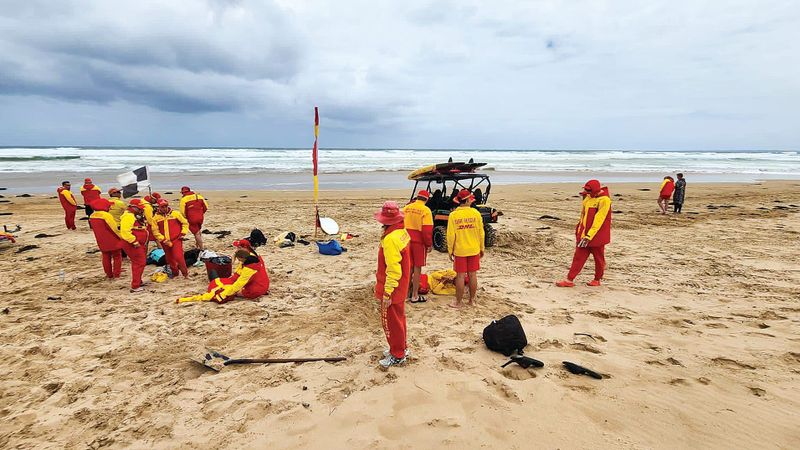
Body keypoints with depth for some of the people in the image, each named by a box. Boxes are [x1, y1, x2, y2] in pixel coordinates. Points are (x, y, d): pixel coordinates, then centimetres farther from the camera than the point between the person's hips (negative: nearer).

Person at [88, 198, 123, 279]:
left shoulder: (92, 216, 0)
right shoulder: (106, 215, -22)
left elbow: (93, 228, 12)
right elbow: (115, 228, -19)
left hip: (102, 242, 6)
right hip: (113, 241, -6)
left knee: (106, 257, 16)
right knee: (117, 257, 8)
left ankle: (109, 274, 21)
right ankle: (116, 274, 9)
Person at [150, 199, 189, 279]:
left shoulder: (175, 213, -2)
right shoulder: (156, 217, 1)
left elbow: (185, 223, 6)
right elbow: (155, 231, 0)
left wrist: (183, 233, -3)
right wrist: (163, 239, -8)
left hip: (176, 240, -3)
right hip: (165, 242, 3)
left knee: (178, 257, -15)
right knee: (170, 259, 13)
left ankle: (185, 273, 0)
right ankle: (174, 273, 32)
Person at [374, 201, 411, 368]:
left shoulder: (390, 238, -28)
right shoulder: (402, 232, 3)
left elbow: (393, 269, -28)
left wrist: (387, 292, -22)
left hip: (391, 289, -9)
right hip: (401, 287, 9)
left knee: (391, 321, 5)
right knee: (398, 317, 22)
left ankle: (397, 355, 19)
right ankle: (401, 348, 37)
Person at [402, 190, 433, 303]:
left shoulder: (406, 208, 4)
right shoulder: (426, 210, -12)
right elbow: (427, 229, -16)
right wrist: (429, 244, -6)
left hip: (407, 241, 5)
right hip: (419, 242, -5)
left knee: (408, 267, 17)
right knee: (417, 268, 3)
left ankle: (407, 292, 27)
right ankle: (415, 296, 8)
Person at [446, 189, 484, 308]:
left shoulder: (453, 215, -9)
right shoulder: (475, 213, -5)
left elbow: (451, 235, -9)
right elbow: (481, 233, 0)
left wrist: (450, 251, 2)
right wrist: (482, 248, 12)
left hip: (459, 250, -2)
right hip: (474, 250, 2)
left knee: (460, 276, 3)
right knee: (473, 275, 11)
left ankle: (458, 302, 11)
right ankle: (472, 300, 21)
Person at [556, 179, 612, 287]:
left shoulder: (604, 200, -18)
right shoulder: (589, 198, 6)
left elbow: (598, 220, -22)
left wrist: (589, 236, -25)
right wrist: (579, 232, 17)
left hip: (597, 236, -7)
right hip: (584, 235, 7)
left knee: (599, 259, 11)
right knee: (578, 257, 5)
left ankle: (597, 280, 26)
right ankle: (570, 280, 6)